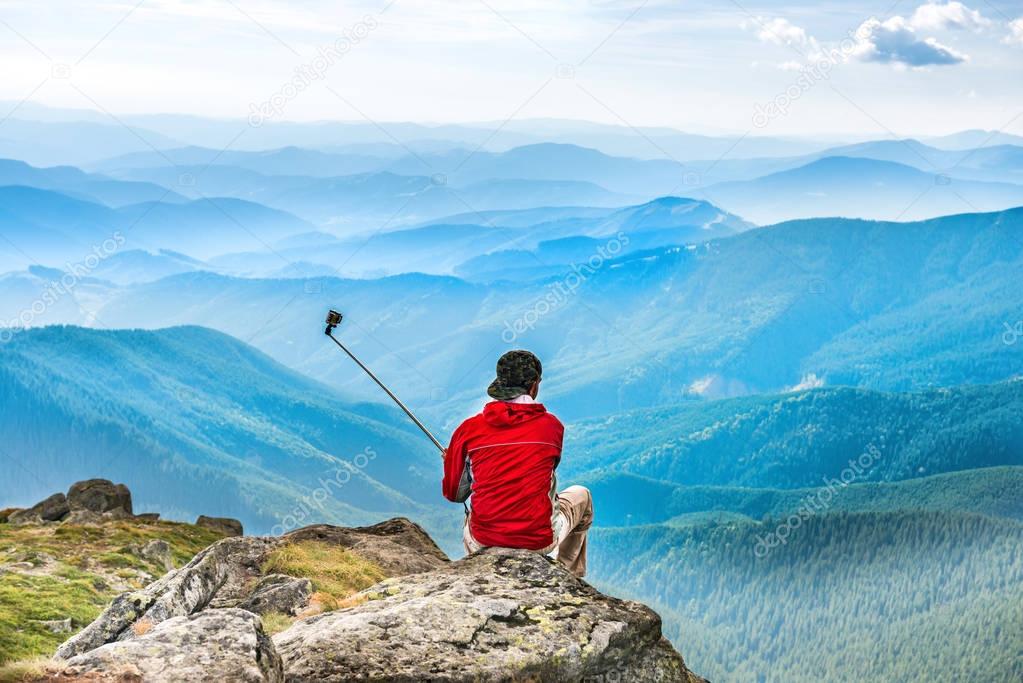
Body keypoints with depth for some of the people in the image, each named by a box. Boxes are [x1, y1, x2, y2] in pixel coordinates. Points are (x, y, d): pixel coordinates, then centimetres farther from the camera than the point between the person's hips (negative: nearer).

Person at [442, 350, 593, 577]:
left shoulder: (468, 430, -2)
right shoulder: (552, 426, -1)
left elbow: (454, 494, 7)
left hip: (484, 542, 2)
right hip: (540, 542, -2)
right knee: (581, 496, 31)